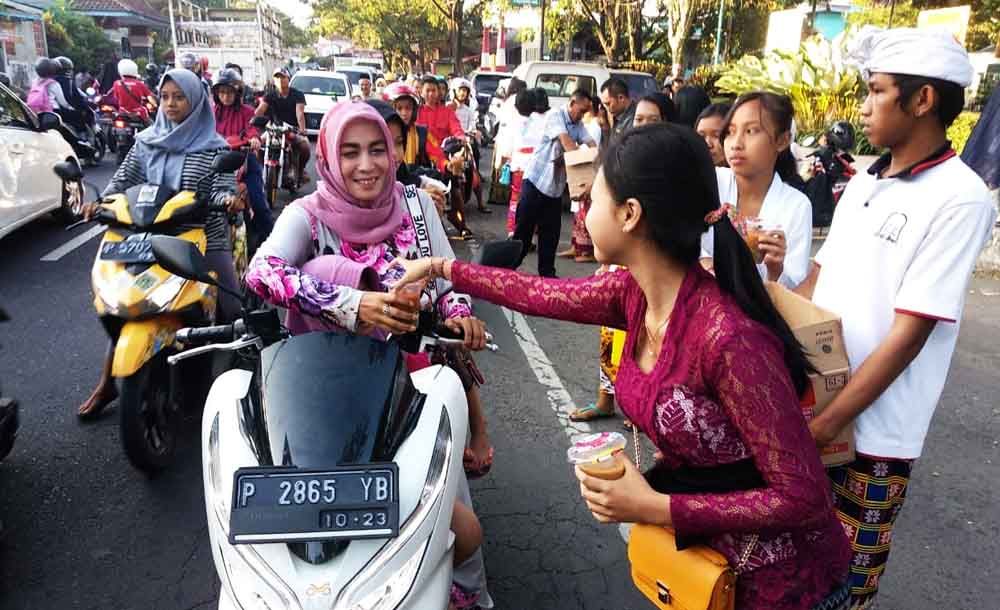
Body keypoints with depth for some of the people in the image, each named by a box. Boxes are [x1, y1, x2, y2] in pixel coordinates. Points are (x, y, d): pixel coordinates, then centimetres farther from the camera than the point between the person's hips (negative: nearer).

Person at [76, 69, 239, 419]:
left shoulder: (214, 146, 0)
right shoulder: (146, 141, 10)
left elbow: (222, 188, -8)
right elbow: (124, 179, 8)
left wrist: (228, 200, -31)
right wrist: (102, 202, -10)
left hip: (204, 238, -3)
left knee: (228, 309, -6)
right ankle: (107, 383, 16)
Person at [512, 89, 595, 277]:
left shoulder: (579, 125, 10)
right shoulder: (555, 115, -10)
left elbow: (591, 144, -3)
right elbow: (566, 142, -22)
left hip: (556, 186, 6)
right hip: (536, 180, -6)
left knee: (551, 232, 8)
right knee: (524, 228, 0)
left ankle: (547, 272, 17)